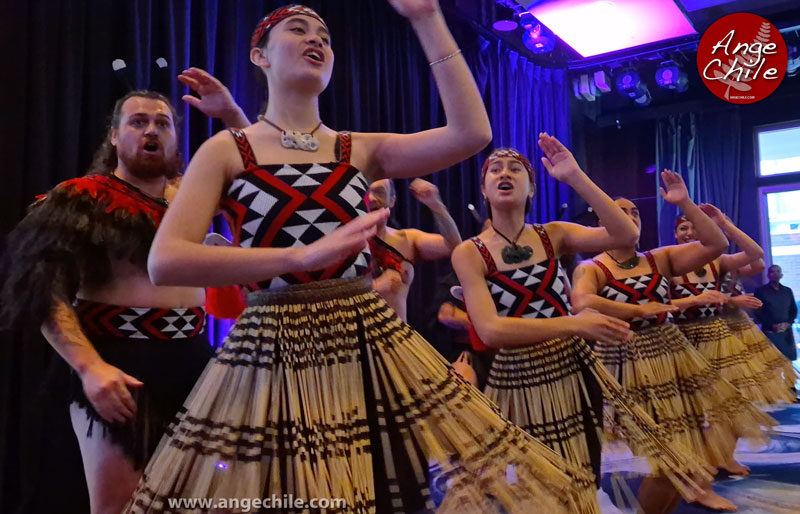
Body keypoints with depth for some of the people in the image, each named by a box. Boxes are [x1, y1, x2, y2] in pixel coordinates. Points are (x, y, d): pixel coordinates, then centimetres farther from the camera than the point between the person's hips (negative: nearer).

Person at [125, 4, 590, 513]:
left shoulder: (363, 150, 9)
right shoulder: (226, 151, 2)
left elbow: (472, 132, -5)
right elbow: (165, 262, -12)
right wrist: (303, 255, -23)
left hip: (371, 347, 3)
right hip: (272, 355, -2)